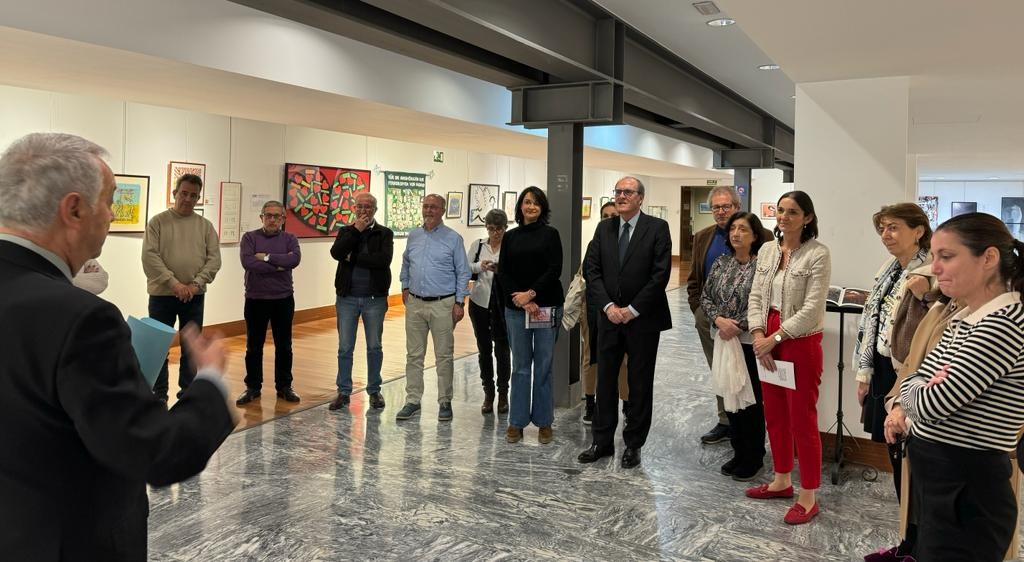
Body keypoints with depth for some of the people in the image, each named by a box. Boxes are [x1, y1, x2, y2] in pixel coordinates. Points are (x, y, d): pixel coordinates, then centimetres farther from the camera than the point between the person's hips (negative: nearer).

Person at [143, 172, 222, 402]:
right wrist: (173, 282, -18)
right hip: (162, 295, -2)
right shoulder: (158, 222, -1)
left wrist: (196, 283, -13)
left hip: (194, 297, 2)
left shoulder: (205, 226, 6)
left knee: (191, 348, 10)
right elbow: (150, 256, -10)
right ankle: (159, 395, 19)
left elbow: (214, 259, 0)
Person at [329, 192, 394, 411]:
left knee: (374, 347, 8)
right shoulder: (345, 231, 7)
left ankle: (374, 391, 20)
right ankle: (343, 392, 16)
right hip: (347, 297, 2)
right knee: (345, 348, 6)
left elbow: (384, 259, -19)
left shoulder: (385, 233, 0)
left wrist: (353, 258, -14)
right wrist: (357, 230, -15)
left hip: (374, 298, -2)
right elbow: (336, 253, -13)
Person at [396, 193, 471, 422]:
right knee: (414, 355, 8)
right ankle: (412, 401, 16)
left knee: (444, 356, 3)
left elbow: (462, 273, -3)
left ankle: (445, 402, 13)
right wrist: (405, 287, 13)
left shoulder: (453, 238, -3)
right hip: (415, 304, 4)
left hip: (443, 305, -4)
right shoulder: (413, 236, 10)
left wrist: (459, 303, -7)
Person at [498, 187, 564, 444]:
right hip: (516, 308, 2)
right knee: (520, 366, 8)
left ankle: (544, 422, 15)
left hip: (547, 307, -2)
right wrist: (523, 301, -8)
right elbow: (503, 273, 4)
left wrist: (531, 293, -15)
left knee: (543, 365, 4)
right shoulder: (510, 237, 10)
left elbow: (555, 269, -6)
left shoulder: (550, 234, 3)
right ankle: (517, 421, 16)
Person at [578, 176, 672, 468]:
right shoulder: (604, 228, 8)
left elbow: (660, 274, -12)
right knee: (605, 380, 9)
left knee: (640, 383, 7)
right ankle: (602, 441, 21)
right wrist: (608, 306, -9)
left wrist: (632, 309, -14)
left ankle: (633, 444, 19)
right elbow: (592, 269, 3)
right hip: (610, 316, 4)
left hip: (643, 319, -4)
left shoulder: (657, 228, -5)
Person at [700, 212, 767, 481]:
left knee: (752, 401, 5)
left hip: (750, 343, -5)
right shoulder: (721, 263, 7)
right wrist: (718, 319, -11)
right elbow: (706, 297, 6)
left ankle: (753, 458, 21)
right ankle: (739, 453, 27)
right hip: (725, 342, 5)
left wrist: (738, 326, -17)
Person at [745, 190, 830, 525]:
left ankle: (808, 496, 12)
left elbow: (812, 309, -17)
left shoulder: (818, 254, -12)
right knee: (774, 415, 16)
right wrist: (758, 335, -7)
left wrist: (775, 338, -16)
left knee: (802, 419, 1)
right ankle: (782, 481, 32)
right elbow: (756, 297, 6)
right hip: (767, 342, 7)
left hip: (801, 343, -7)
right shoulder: (767, 251, 7)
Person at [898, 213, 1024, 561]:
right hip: (935, 482, 9)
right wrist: (926, 389, -12)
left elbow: (931, 404, -25)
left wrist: (918, 391, -4)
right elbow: (913, 385, 9)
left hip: (968, 494, -9)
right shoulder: (963, 319, 9)